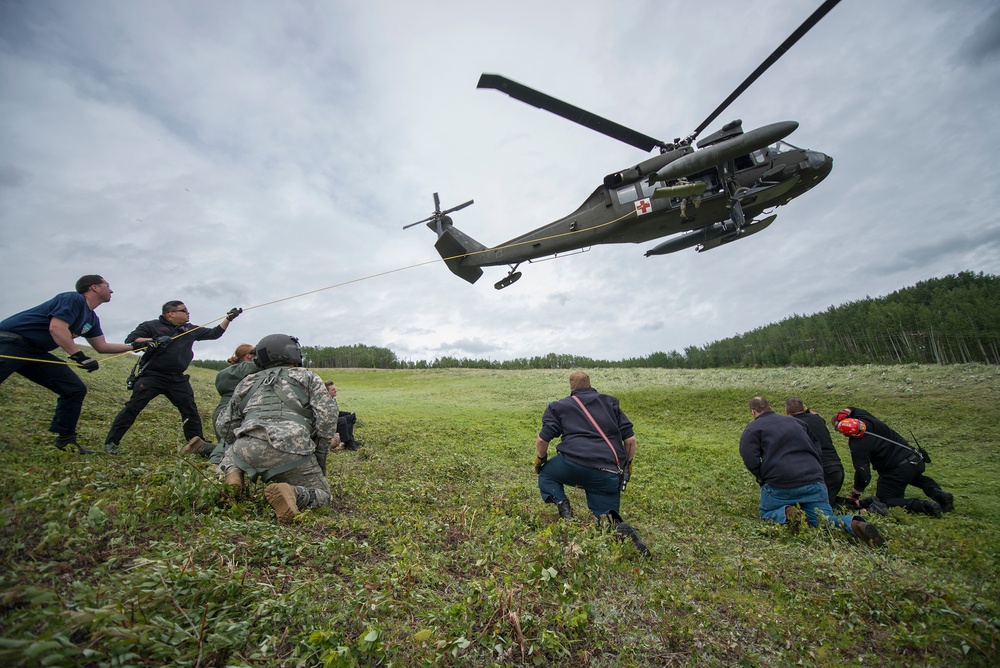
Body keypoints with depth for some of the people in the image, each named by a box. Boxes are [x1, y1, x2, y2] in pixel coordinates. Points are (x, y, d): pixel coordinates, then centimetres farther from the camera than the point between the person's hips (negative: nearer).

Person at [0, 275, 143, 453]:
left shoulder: (92, 319, 15)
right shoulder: (74, 299, -12)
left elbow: (102, 346, 21)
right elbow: (56, 328, -23)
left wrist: (134, 346, 18)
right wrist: (80, 357, -24)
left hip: (35, 352, 9)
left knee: (75, 389, 1)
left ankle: (65, 440, 7)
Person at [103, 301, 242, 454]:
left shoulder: (191, 330, 15)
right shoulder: (151, 326, 2)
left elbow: (214, 333, 20)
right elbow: (130, 340, -6)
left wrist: (228, 318, 14)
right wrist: (152, 341, -21)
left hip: (177, 379, 4)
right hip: (152, 376, -4)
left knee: (191, 410, 3)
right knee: (132, 407, -8)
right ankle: (111, 442, 7)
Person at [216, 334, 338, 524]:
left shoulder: (249, 381, 26)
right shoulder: (307, 376, 16)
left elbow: (224, 424, 24)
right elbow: (327, 414, 2)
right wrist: (320, 455, 8)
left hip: (248, 447, 4)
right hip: (291, 450, -4)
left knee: (230, 455, 40)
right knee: (322, 495, 12)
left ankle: (231, 473, 6)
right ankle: (291, 493, -19)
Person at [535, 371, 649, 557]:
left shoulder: (560, 406, 13)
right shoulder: (610, 402, 21)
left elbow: (542, 439, 4)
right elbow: (630, 439, 14)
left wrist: (541, 459, 22)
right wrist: (626, 464, 27)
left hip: (575, 463, -2)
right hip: (609, 475, 3)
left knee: (546, 475, 27)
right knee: (607, 520, 19)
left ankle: (564, 510, 2)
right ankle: (618, 527, -16)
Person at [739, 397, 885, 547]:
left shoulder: (752, 428, 2)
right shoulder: (796, 422, 22)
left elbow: (750, 459, -10)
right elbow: (817, 449, 25)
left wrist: (761, 477, 7)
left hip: (779, 485, -5)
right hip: (814, 482, 5)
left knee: (766, 513, 15)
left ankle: (786, 513, -15)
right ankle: (854, 524, -19)